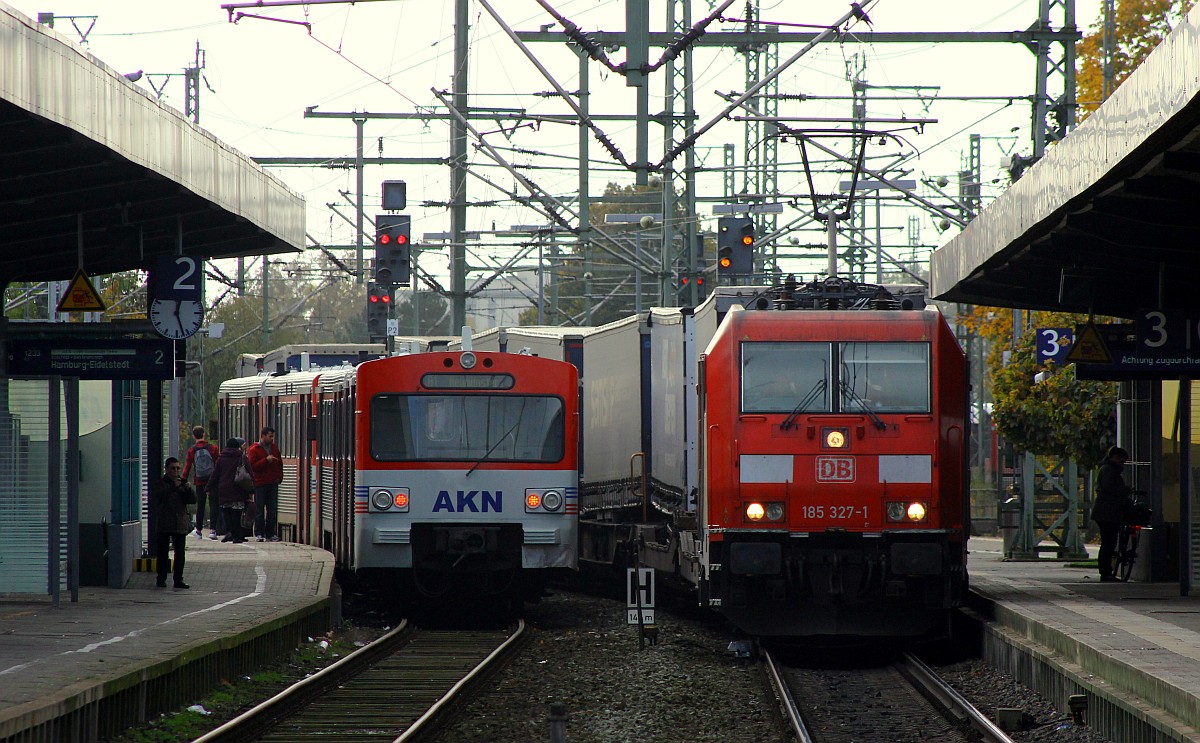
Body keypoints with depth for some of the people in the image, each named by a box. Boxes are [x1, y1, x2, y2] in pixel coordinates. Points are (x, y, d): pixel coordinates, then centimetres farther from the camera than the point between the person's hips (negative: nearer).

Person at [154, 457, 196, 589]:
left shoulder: (182, 483, 13)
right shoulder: (160, 484, 2)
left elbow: (193, 499, 4)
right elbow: (160, 496, -18)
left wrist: (186, 487, -12)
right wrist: (173, 486, -25)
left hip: (180, 524, 3)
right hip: (164, 525, -3)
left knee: (180, 553, 2)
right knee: (163, 553, 0)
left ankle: (178, 579, 6)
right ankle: (161, 578, 7)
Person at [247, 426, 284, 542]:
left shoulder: (274, 448, 13)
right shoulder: (254, 450, -4)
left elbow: (279, 464, 20)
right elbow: (253, 466, -14)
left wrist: (279, 477, 6)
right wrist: (266, 460, -20)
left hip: (273, 483, 5)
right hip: (260, 484, -5)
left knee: (271, 510, 6)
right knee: (259, 510, -2)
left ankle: (270, 534, 10)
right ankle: (259, 534, 2)